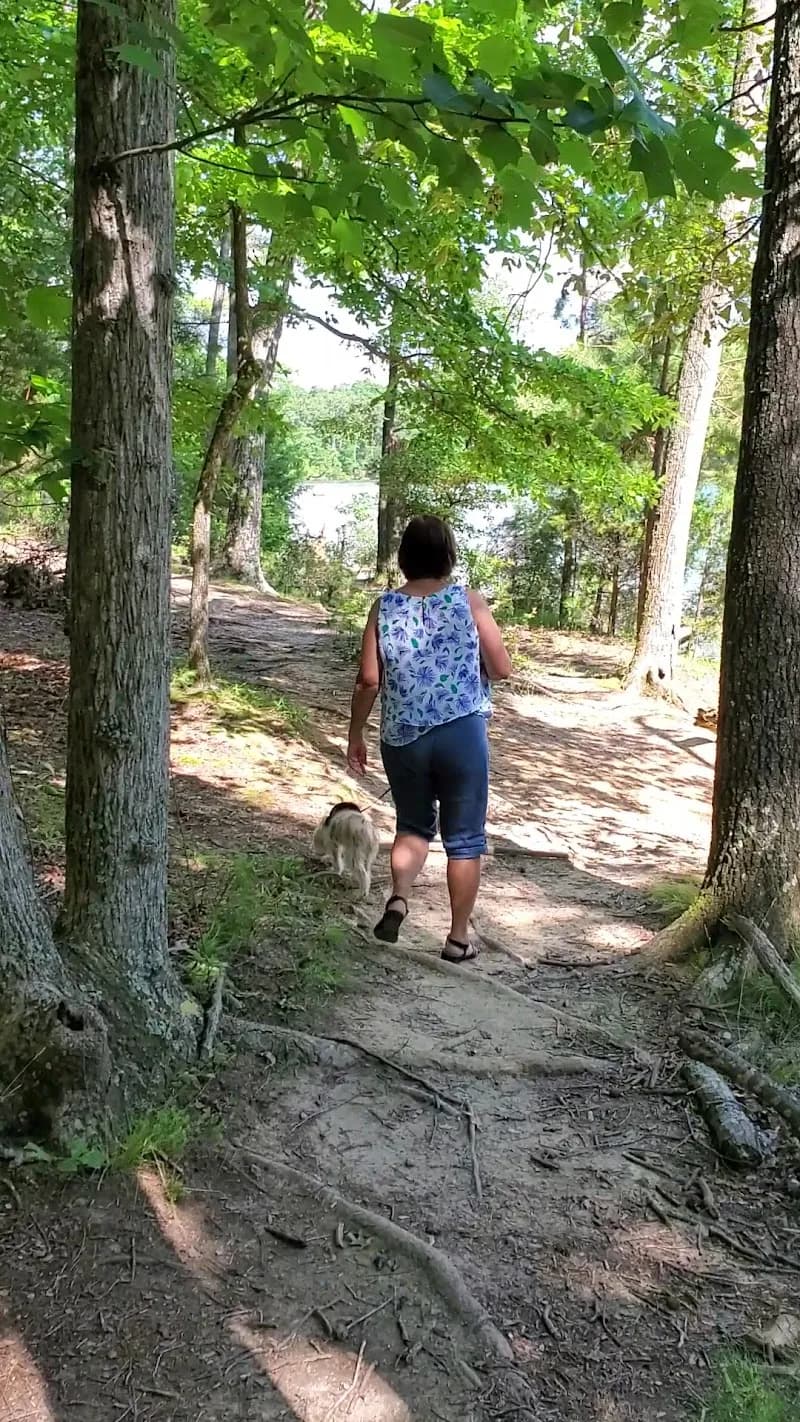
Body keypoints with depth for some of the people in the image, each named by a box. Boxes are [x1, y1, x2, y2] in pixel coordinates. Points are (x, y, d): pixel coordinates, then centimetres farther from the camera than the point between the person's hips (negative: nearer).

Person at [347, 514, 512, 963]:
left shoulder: (385, 608, 0)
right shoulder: (469, 601, -4)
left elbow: (369, 680, 0)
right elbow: (503, 669, -2)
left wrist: (356, 734, 10)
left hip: (402, 737, 2)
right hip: (462, 734, -2)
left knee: (413, 824, 23)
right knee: (465, 837, 10)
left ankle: (399, 897, 0)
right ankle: (459, 938, 15)